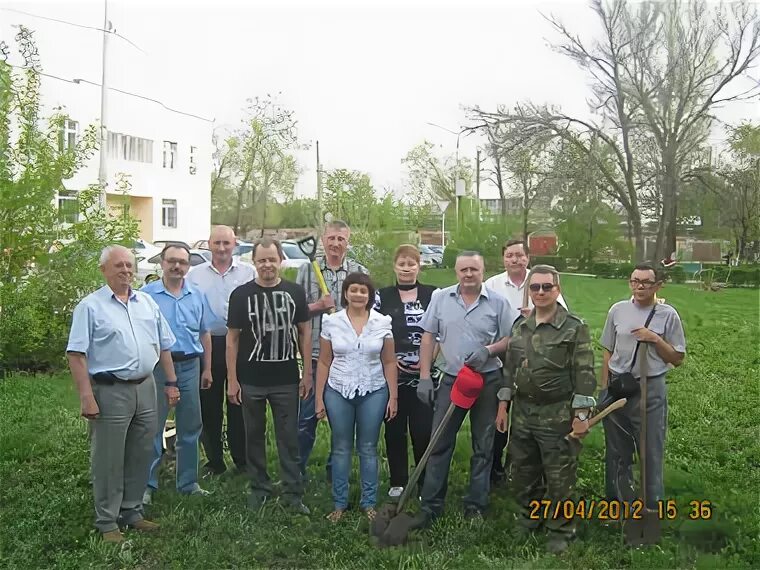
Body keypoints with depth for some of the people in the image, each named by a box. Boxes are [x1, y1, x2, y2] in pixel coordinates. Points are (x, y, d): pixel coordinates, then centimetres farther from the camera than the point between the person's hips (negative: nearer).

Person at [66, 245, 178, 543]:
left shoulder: (147, 302, 11)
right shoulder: (90, 306, -6)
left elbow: (164, 346, 16)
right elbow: (76, 354, -11)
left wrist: (171, 382, 12)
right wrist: (86, 396, -17)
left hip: (146, 388, 5)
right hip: (110, 392, -5)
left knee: (140, 457, 14)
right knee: (109, 461, 3)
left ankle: (132, 512, 29)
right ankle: (107, 522, 16)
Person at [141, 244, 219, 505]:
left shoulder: (197, 296, 9)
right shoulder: (147, 294, -4)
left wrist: (207, 369, 11)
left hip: (190, 366, 4)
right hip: (157, 366, -4)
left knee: (190, 427, 11)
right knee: (153, 427, 1)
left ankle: (188, 482, 23)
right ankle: (147, 484, 12)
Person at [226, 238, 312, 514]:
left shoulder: (295, 292, 2)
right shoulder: (241, 294, -2)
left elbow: (304, 332, 6)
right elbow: (232, 338, 0)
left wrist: (307, 373, 1)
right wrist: (232, 380, -4)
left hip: (287, 380, 0)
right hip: (251, 380, 0)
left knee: (289, 438, 5)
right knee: (254, 436, 12)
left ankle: (293, 493, 14)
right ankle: (259, 488, 26)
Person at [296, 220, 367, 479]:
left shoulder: (360, 272, 3)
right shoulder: (307, 269, 4)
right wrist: (317, 306, -12)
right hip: (314, 353, 0)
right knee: (306, 416, 7)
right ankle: (297, 470, 21)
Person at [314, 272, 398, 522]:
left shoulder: (382, 323, -2)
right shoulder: (331, 322, -2)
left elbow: (389, 362, 2)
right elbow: (324, 363, 2)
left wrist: (393, 396, 0)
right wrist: (319, 397, 0)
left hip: (373, 392, 0)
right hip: (338, 392, 0)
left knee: (368, 448, 9)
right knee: (341, 448, 9)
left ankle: (368, 502, 22)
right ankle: (339, 503, 21)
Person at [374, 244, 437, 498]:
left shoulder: (433, 294, 4)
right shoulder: (382, 296, 5)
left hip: (423, 375, -1)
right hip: (391, 375, 1)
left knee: (423, 430, -1)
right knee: (394, 430, 9)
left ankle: (427, 484, 14)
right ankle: (398, 482, 23)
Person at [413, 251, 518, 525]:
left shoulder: (498, 303, -3)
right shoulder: (441, 298, 1)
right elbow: (428, 337, 3)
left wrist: (488, 350, -18)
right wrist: (424, 376, -1)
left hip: (487, 381, -1)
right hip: (451, 379, 1)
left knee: (483, 447, 8)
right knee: (439, 444, 3)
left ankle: (476, 505, 21)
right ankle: (430, 505, 12)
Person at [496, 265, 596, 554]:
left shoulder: (575, 328, -9)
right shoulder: (520, 326, 7)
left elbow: (584, 375, -11)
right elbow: (509, 368, 13)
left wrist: (581, 414, -15)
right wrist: (503, 406, 11)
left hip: (558, 416, -5)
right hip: (522, 412, 5)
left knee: (559, 477, 5)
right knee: (523, 472, 16)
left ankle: (560, 530, 23)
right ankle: (529, 518, 38)